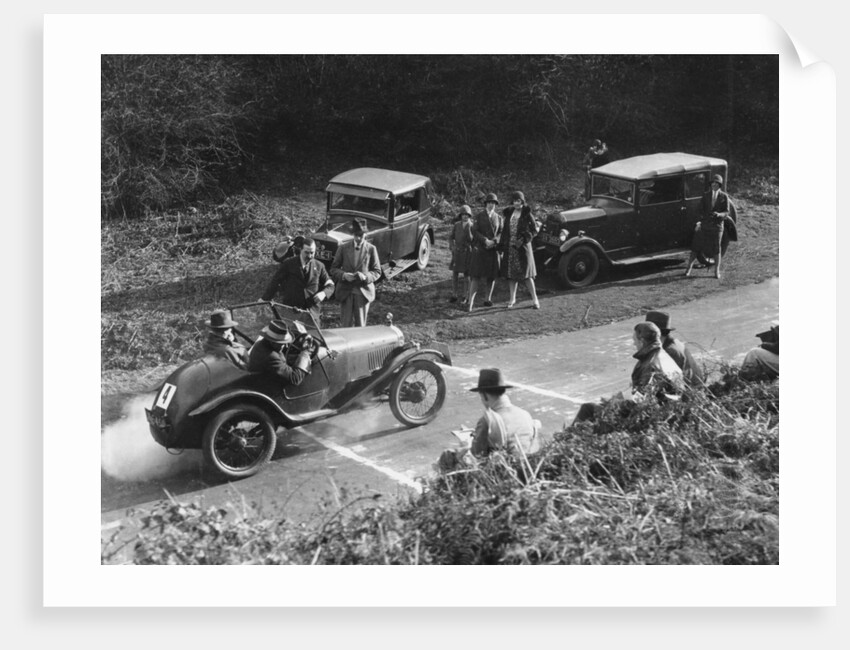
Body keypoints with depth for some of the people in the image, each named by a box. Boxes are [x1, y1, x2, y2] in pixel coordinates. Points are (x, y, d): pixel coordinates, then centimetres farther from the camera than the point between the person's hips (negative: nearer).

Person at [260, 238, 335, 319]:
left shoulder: (319, 266, 9)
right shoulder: (288, 264, 3)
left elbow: (330, 285, 13)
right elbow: (275, 281, 5)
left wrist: (323, 293, -9)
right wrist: (265, 299, 1)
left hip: (312, 310, 2)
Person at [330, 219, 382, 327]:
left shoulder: (371, 249, 1)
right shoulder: (343, 248, 3)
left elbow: (377, 272, 3)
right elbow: (334, 269, 5)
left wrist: (365, 276, -17)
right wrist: (344, 275, -15)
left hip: (363, 292, 0)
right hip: (345, 292, 0)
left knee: (360, 326, 5)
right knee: (346, 325, 1)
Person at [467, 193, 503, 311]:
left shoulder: (498, 217, 10)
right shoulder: (478, 216, 4)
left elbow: (500, 232, 6)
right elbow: (474, 231, -3)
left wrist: (494, 241, -13)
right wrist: (485, 240, -16)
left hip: (493, 249, 3)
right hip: (480, 249, -3)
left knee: (492, 276, 6)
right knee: (476, 277, -9)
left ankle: (488, 299, 21)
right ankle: (471, 303, -12)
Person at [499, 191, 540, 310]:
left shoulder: (527, 214, -3)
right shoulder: (509, 214, 9)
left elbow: (534, 229, -5)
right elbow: (505, 231, 11)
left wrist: (523, 240, -16)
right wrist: (501, 248, 7)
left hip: (523, 247, -4)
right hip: (509, 247, 4)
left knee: (526, 274, -5)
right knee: (511, 273, 7)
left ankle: (535, 299, 3)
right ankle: (512, 298, 17)